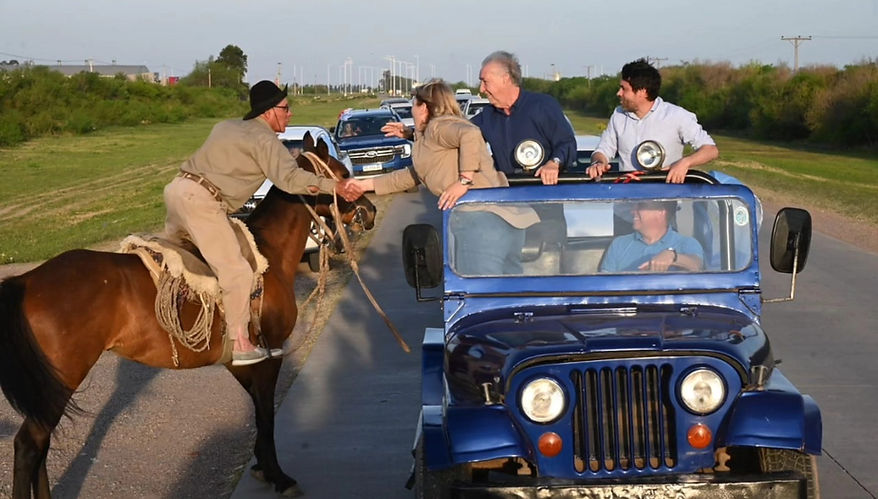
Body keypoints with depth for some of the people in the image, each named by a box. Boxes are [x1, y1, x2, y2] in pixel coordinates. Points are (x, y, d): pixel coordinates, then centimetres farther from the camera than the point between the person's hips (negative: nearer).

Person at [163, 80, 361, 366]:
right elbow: (289, 178, -16)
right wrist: (335, 186, -15)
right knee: (237, 273, -6)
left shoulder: (226, 126, 23)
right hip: (202, 201, -9)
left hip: (176, 189, 10)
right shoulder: (264, 140, -5)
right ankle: (240, 345, -3)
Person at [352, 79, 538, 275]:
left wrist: (464, 180, -18)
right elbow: (411, 176, 36)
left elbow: (470, 134, -20)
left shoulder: (438, 125, 2)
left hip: (479, 217, -10)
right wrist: (363, 184, 40)